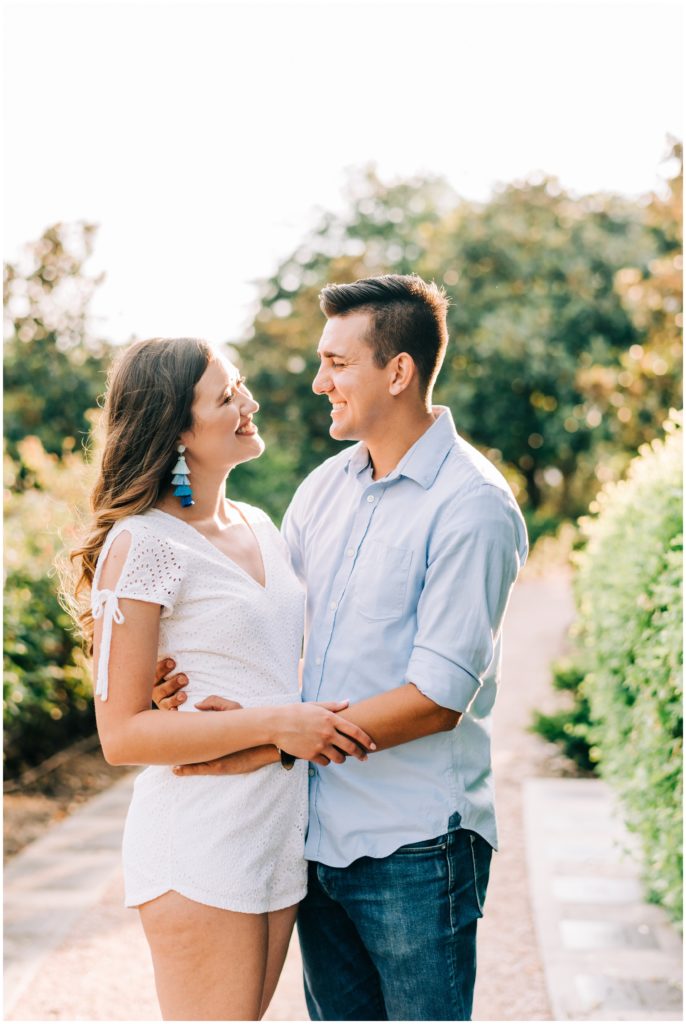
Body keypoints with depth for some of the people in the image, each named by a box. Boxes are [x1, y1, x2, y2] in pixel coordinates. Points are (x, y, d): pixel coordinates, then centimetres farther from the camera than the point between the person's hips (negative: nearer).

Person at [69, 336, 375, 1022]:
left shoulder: (259, 527, 12)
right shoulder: (142, 545, -13)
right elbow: (121, 734, -15)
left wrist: (324, 715, 7)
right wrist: (274, 722, -21)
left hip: (281, 831, 8)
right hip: (200, 850, -7)